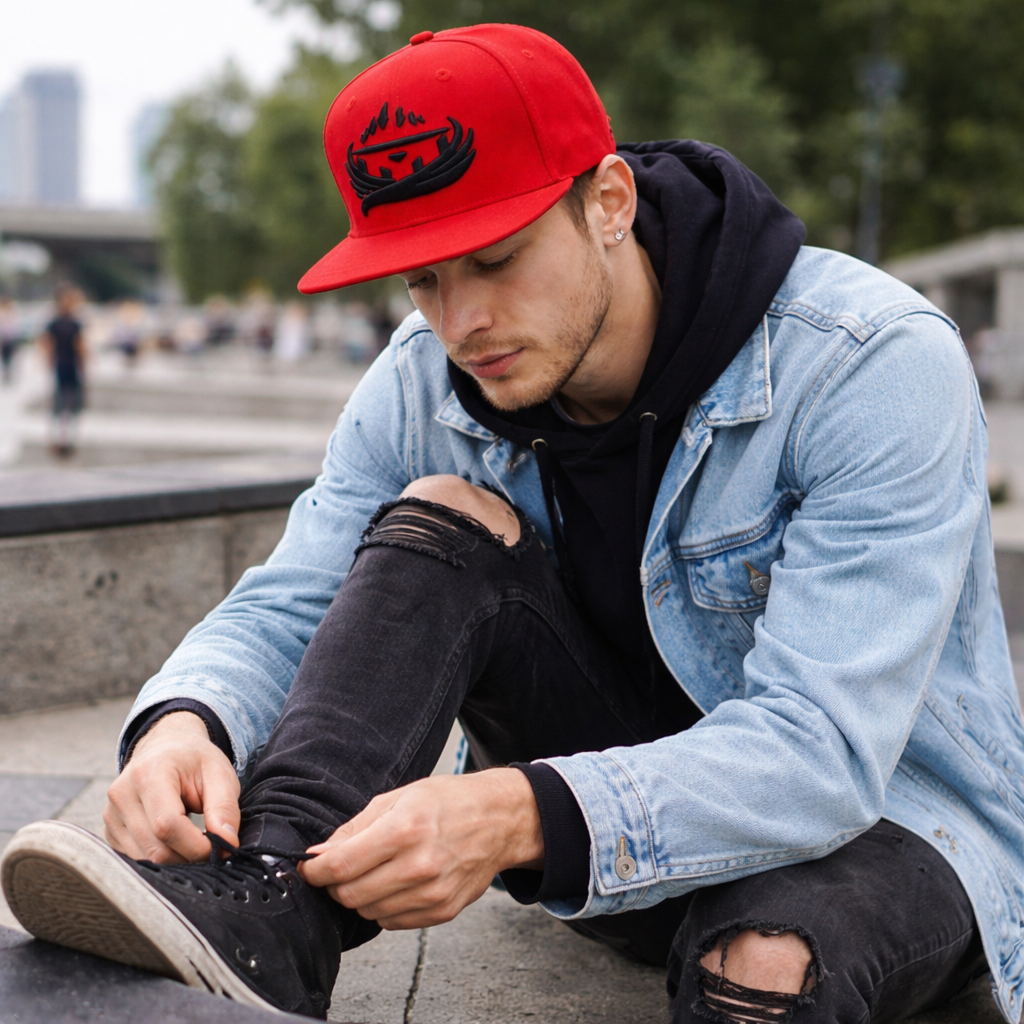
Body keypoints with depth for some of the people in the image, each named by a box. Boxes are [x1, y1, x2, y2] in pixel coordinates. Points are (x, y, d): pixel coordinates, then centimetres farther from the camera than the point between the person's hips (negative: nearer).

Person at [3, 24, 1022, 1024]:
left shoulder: (876, 364, -25)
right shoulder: (427, 380, -7)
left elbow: (820, 749, -33)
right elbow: (284, 608, -8)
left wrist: (518, 816, -48)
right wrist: (186, 721, -33)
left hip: (881, 823, -4)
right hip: (626, 827, 5)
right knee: (443, 516, -19)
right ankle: (264, 911, -32)